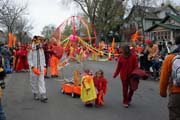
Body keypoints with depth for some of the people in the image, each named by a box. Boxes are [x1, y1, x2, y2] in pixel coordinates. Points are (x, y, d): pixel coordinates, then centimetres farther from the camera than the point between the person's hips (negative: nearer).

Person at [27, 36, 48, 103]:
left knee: (42, 82, -2)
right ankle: (35, 94, 25)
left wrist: (44, 66, 10)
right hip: (34, 69, -3)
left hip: (41, 69, 3)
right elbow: (29, 60, -10)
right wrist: (33, 67, -18)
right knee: (34, 82, 9)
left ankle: (43, 96, -3)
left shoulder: (41, 50, 5)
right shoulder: (31, 51, -9)